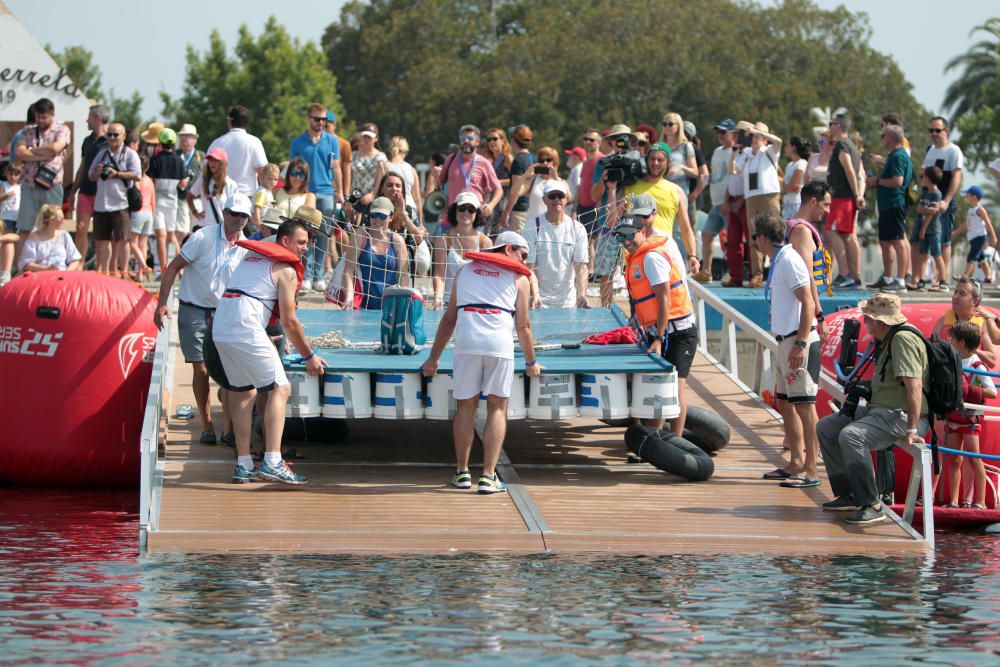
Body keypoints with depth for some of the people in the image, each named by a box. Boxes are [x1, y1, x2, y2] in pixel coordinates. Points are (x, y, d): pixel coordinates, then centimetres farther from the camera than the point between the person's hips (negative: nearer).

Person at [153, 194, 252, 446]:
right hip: (193, 310, -3)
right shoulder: (204, 237, -11)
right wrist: (162, 303, -13)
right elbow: (173, 267, -8)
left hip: (223, 312, 3)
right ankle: (207, 427, 6)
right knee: (201, 369, -3)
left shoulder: (246, 248, 0)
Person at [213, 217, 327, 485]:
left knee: (244, 392, 16)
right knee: (280, 389, -2)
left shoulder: (251, 257, 24)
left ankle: (243, 465, 14)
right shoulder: (286, 269, 0)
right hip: (247, 331, -8)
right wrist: (309, 357, 7)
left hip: (220, 329, 8)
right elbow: (289, 321, -3)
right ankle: (272, 463, -13)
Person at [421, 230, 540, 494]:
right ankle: (488, 477, -2)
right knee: (497, 408, 5)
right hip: (500, 343, -2)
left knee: (466, 407, 12)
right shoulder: (518, 278, 18)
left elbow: (449, 318, 23)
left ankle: (462, 473, 20)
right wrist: (531, 363, 27)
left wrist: (434, 358, 24)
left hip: (467, 343, 2)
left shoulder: (465, 270, 25)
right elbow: (523, 326, 15)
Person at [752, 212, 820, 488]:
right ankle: (797, 463, 22)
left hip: (798, 341, -11)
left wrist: (800, 344, -23)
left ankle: (810, 470, -9)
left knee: (804, 404, -9)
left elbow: (807, 304, -19)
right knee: (785, 403, 15)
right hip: (785, 341, 11)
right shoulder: (779, 261, 17)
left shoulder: (789, 260, -13)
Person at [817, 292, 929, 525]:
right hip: (878, 409, 11)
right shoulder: (886, 340, 15)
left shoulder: (903, 339, -18)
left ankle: (872, 506, -28)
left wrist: (912, 430, -31)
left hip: (901, 415, -11)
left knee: (850, 436, -32)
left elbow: (914, 386, -27)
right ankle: (847, 495, 13)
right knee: (826, 428, 12)